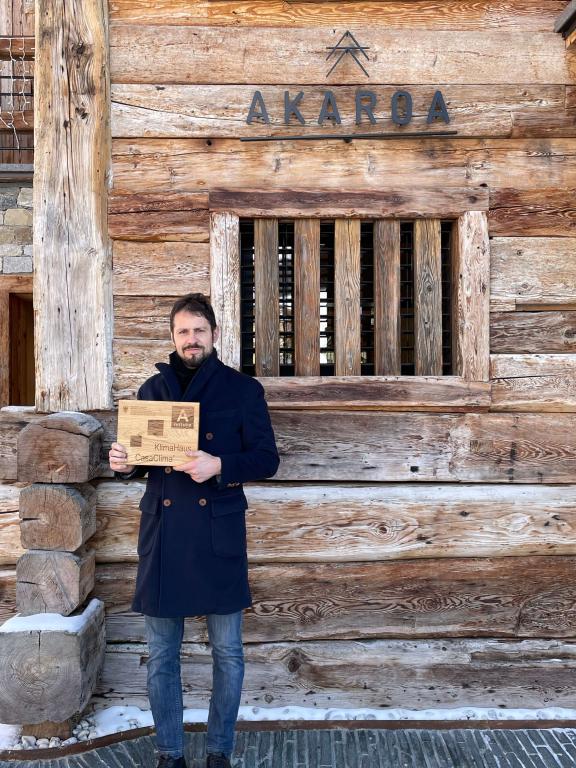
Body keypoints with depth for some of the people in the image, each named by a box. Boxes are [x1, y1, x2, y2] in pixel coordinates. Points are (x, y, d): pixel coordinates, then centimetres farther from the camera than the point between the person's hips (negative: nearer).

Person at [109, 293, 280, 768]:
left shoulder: (243, 389, 3)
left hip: (219, 535, -2)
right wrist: (124, 463, -9)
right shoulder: (152, 390, 11)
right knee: (162, 655, 10)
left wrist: (219, 466, -18)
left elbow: (266, 458, -1)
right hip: (162, 535, 2)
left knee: (228, 652, 8)